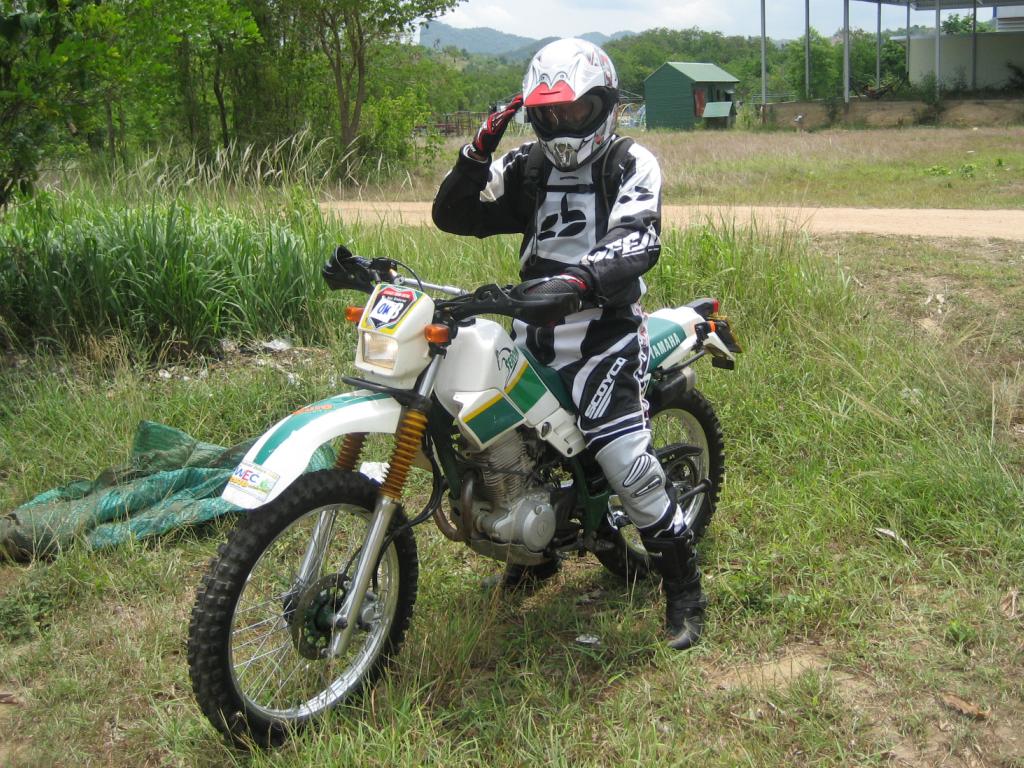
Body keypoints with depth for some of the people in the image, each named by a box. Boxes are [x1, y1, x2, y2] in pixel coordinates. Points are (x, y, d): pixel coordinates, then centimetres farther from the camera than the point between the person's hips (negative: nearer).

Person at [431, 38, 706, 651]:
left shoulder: (631, 163, -2)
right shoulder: (528, 166, 14)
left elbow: (638, 241, -20)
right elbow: (453, 215, 10)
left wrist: (583, 278, -39)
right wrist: (478, 154, -6)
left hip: (603, 330, -6)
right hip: (533, 329, 7)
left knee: (629, 464, -17)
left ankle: (685, 592, 0)